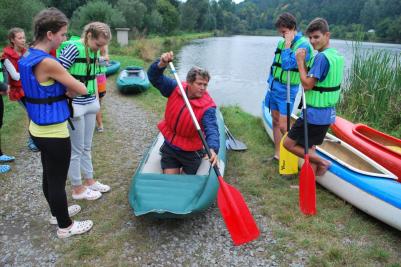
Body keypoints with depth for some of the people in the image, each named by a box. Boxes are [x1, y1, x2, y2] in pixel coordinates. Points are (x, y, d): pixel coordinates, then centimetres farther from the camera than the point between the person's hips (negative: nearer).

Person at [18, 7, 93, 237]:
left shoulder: (28, 58, 5)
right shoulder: (48, 63, -24)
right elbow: (82, 90, -17)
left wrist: (64, 90, -1)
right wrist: (69, 88, 3)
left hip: (39, 128, 9)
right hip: (54, 132, -9)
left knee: (49, 175, 23)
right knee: (58, 180, 6)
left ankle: (57, 212, 43)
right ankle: (65, 226, 23)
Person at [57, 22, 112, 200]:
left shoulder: (94, 51, 7)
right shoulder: (73, 48, -17)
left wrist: (96, 97, 17)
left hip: (89, 104, 8)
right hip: (74, 106, -8)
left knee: (87, 147, 18)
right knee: (76, 149, 5)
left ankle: (89, 180, 33)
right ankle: (77, 188, 19)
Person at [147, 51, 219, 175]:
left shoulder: (207, 107, -25)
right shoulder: (176, 89, -13)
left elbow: (211, 130, -37)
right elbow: (154, 77, -13)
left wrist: (213, 149, -57)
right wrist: (162, 64, -35)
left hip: (191, 153, -2)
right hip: (169, 148, 3)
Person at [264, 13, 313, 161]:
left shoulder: (303, 45, -12)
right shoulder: (282, 42, 11)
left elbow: (288, 65, -23)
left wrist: (287, 46, -16)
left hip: (287, 89, -7)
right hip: (274, 86, 7)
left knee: (283, 126, -7)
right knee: (275, 121, 11)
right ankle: (277, 154, 22)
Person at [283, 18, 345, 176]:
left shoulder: (321, 57, -20)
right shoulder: (337, 56, 10)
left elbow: (307, 85, -21)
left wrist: (300, 62, -13)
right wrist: (303, 62, 2)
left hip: (314, 114, -9)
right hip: (328, 114, 10)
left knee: (289, 143, 2)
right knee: (309, 150, 19)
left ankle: (321, 162, 4)